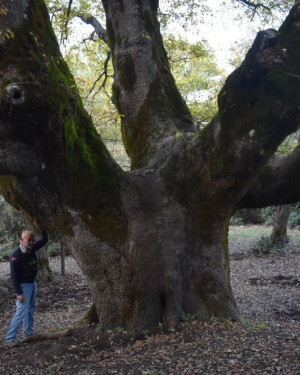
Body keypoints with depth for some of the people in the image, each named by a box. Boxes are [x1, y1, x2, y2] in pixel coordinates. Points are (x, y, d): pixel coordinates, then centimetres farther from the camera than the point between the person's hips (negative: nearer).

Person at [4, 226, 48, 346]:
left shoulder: (31, 249, -2)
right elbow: (14, 275, -20)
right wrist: (19, 293, -20)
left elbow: (44, 240, 8)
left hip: (33, 283, 8)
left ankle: (28, 334, 27)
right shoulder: (16, 255, -23)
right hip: (24, 286, -8)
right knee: (21, 312, -7)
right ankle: (9, 339, 1)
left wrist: (42, 229, -12)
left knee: (30, 310, 15)